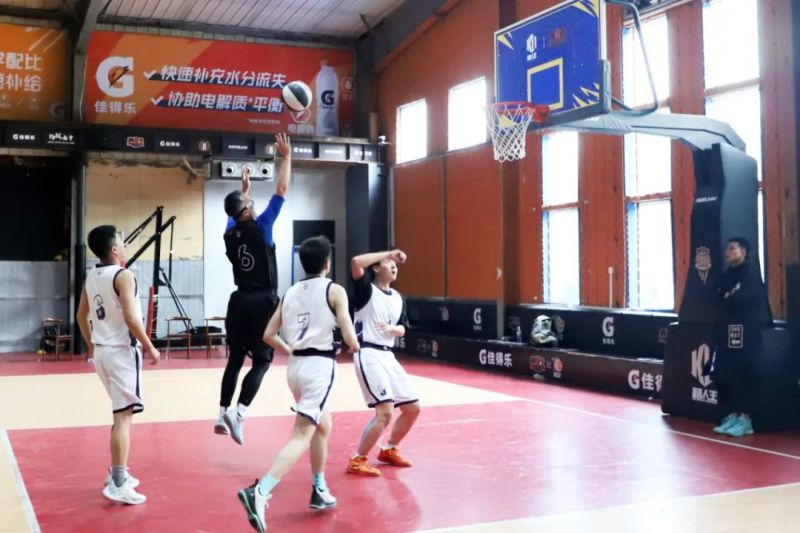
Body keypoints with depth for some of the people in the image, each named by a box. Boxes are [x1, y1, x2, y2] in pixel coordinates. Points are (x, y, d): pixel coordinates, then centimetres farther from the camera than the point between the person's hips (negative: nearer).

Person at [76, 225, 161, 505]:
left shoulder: (91, 277, 10)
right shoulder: (123, 275, -15)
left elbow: (81, 316, 18)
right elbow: (131, 318, -22)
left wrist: (91, 346, 27)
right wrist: (149, 347, -12)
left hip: (101, 350, 9)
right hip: (122, 351, -9)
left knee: (121, 413, 21)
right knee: (124, 416, -7)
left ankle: (117, 473, 28)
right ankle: (117, 484, -8)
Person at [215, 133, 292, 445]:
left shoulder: (230, 233, 5)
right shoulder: (260, 227, -10)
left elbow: (237, 211, 30)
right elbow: (282, 190, -7)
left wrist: (244, 189, 43)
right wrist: (286, 157, 1)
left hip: (239, 301, 6)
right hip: (262, 302, -6)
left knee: (235, 359, 12)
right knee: (262, 360, -2)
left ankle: (223, 415, 10)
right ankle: (238, 413, -17)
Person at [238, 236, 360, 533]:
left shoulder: (291, 292, 12)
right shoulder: (335, 291, -5)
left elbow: (269, 335, 10)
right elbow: (350, 339, -10)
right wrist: (355, 346, 13)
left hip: (295, 365, 7)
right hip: (319, 365, -7)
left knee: (323, 426, 27)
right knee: (301, 437, -10)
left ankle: (319, 491, 34)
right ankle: (259, 493, -25)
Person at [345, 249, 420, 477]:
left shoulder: (398, 298, 14)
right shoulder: (367, 289, -6)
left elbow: (402, 330, 15)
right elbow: (356, 262, -24)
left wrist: (392, 329, -9)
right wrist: (389, 253, -17)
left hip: (388, 355, 8)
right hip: (368, 354, -8)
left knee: (412, 408, 11)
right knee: (385, 411, -17)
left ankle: (388, 450, 31)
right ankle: (357, 460, -3)